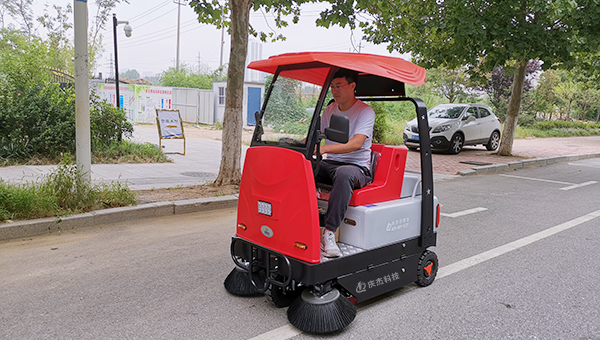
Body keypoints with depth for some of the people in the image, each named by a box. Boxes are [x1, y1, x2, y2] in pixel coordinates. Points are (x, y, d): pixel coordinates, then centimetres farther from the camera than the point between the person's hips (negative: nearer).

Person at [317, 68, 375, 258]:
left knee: (344, 174, -41)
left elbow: (356, 143, -22)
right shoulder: (329, 111, 15)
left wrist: (324, 148, -35)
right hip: (330, 164, 6)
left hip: (358, 167, -5)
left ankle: (329, 232, -40)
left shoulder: (365, 111, -6)